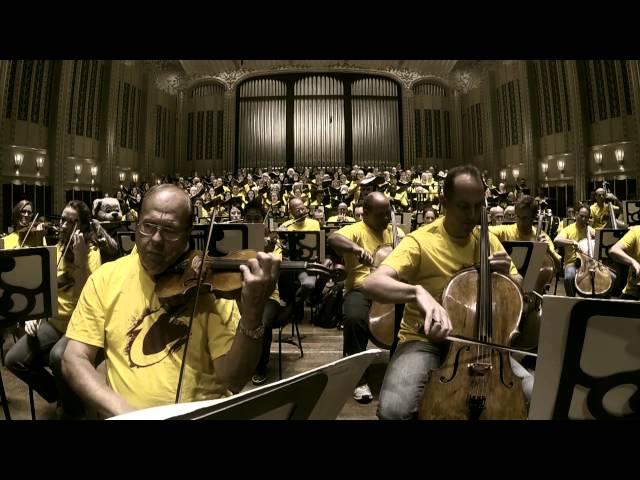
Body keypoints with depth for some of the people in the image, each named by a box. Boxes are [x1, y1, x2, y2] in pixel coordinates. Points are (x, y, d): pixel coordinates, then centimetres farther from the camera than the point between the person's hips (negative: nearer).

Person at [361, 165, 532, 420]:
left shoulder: (488, 240, 5)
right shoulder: (421, 241, -13)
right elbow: (372, 284, -27)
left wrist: (507, 274, -9)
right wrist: (418, 291, -45)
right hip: (425, 341, -4)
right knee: (394, 409, -29)